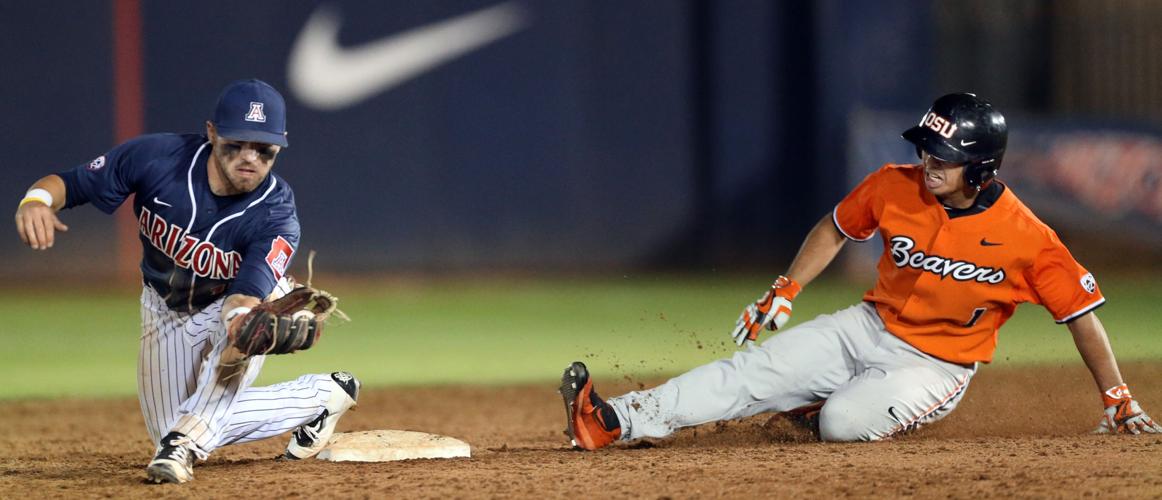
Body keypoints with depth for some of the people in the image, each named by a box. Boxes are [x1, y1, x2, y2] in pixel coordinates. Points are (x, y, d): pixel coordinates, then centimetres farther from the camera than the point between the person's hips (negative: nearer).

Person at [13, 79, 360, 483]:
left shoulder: (276, 216, -35)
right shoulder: (157, 157, -30)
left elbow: (246, 298, -48)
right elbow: (69, 183, -23)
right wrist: (36, 200, -46)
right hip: (166, 310, 4)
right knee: (170, 428, 6)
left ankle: (185, 443, -38)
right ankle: (319, 396, 15)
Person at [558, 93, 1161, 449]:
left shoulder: (1026, 238, -22)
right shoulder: (893, 187, -9)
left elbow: (1082, 313, -14)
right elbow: (835, 228, 10)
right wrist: (785, 292, 4)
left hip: (933, 368, -4)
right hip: (868, 329, 4)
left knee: (844, 422, -30)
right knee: (752, 371, -14)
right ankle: (616, 422, -19)